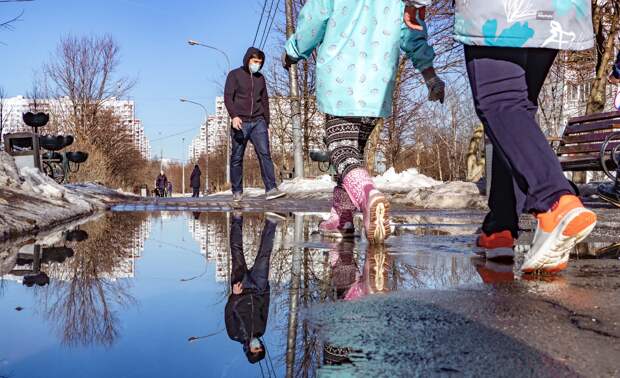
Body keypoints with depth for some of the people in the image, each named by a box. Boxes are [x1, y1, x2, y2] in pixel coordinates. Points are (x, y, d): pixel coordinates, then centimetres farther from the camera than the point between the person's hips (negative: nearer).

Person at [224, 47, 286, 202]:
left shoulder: (260, 78, 18)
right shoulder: (234, 75, 5)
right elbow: (228, 97, -4)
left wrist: (267, 124, 17)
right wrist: (234, 116, -20)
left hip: (258, 122, 3)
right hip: (241, 123, -3)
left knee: (265, 154, -11)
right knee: (237, 158, 1)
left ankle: (271, 189, -17)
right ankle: (237, 191, 9)